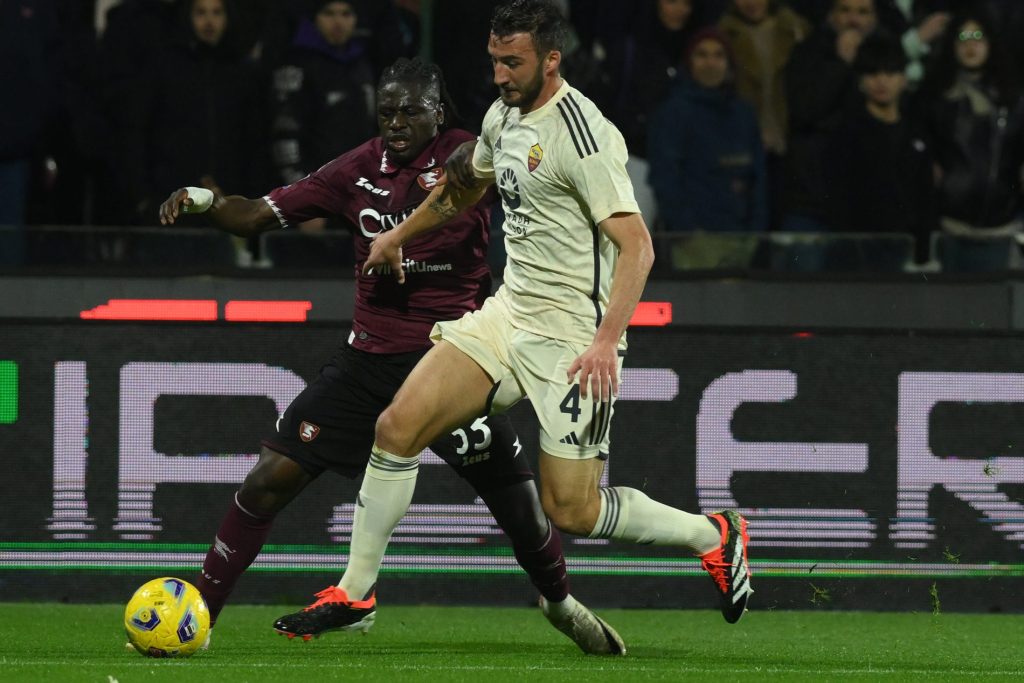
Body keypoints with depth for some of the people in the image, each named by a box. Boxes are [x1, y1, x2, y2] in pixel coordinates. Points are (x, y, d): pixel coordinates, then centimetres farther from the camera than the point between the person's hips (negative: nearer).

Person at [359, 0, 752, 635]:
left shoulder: (582, 134, -19)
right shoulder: (504, 115, 8)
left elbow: (637, 245, -24)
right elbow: (466, 184, 31)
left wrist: (606, 341, -33)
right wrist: (399, 237, 40)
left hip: (572, 337, -8)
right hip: (509, 314, 8)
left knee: (571, 510, -4)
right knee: (399, 426, -6)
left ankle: (715, 536, 19)